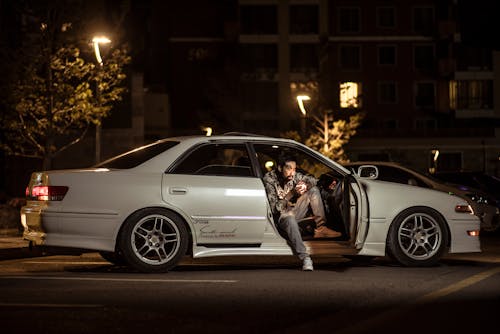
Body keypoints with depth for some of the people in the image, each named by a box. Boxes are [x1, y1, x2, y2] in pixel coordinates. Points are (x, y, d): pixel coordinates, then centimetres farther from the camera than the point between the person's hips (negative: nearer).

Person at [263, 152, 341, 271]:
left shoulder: (293, 176, -4)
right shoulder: (269, 180, -20)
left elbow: (312, 180, 8)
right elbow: (275, 208, -23)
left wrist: (305, 186, -16)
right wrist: (292, 194, -33)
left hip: (294, 211, 7)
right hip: (281, 216, -7)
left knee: (314, 190, -6)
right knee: (290, 219, -42)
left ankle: (320, 228, -14)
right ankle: (305, 258, -51)